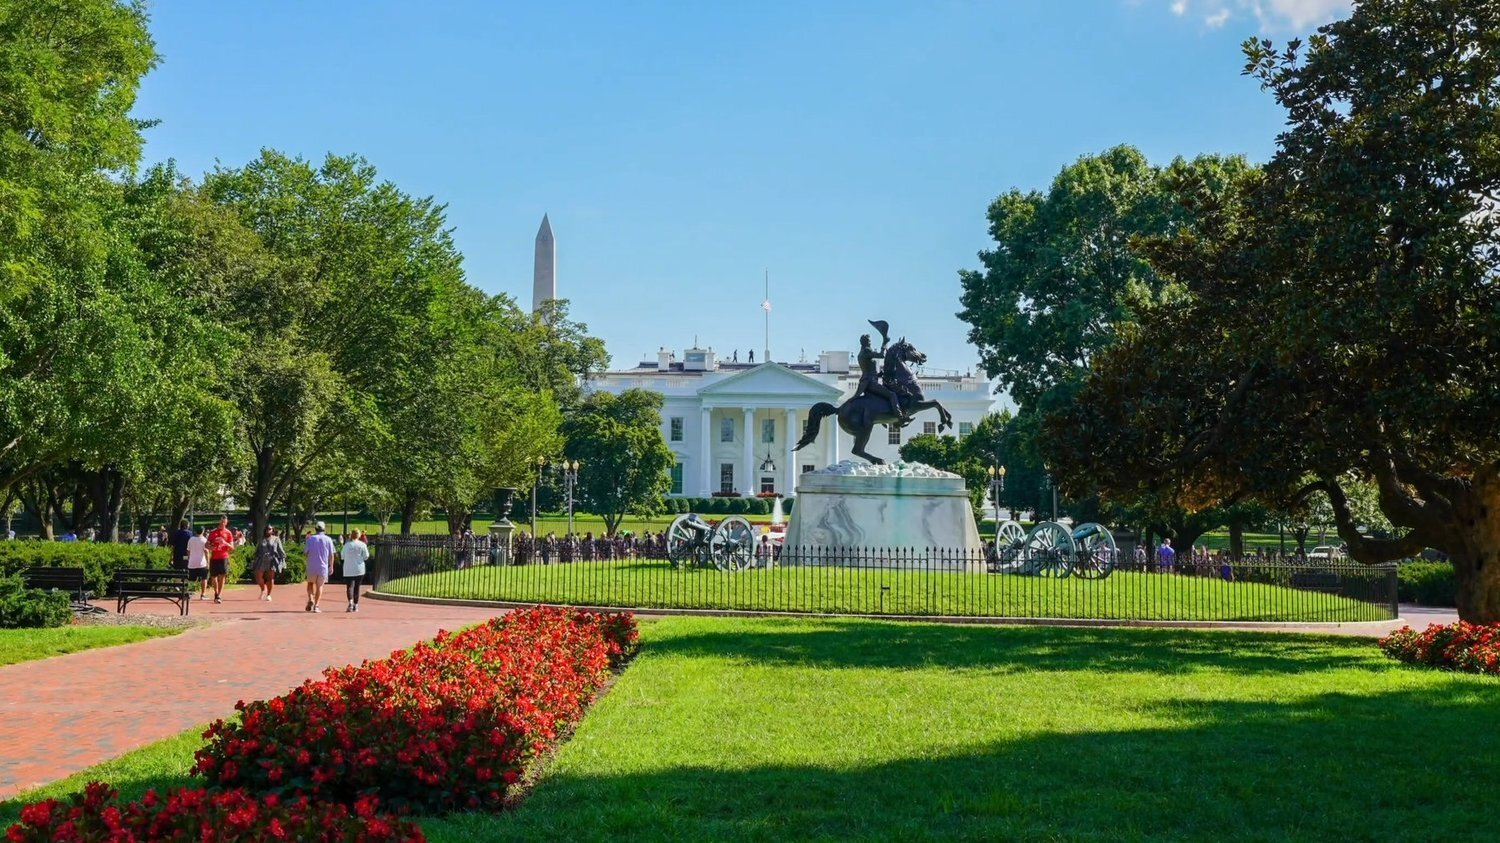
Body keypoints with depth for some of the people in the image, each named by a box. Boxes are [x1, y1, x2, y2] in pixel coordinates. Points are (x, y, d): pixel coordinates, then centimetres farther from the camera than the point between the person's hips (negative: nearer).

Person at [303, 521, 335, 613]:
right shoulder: (328, 540, -1)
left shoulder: (311, 539, -2)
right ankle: (316, 606, 2)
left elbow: (307, 552, -3)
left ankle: (310, 600, -2)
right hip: (323, 566, 0)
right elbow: (331, 555, 0)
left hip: (312, 566, 0)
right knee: (319, 586, 9)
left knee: (310, 583, 19)